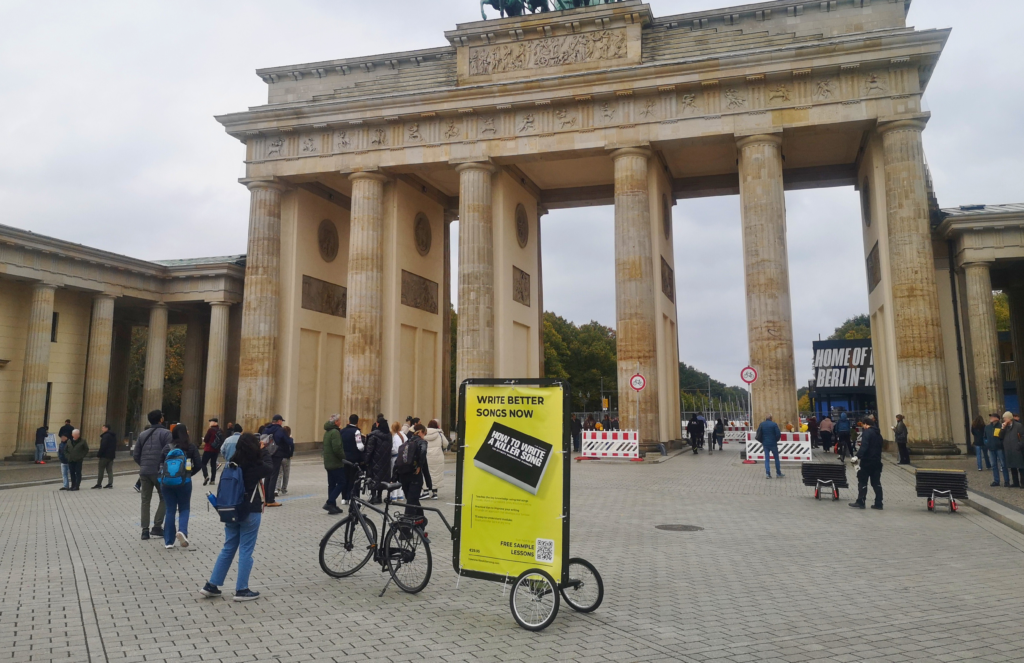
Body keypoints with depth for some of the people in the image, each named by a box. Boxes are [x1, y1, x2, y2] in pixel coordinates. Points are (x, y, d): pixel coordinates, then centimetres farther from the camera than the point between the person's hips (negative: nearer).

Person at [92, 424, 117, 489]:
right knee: (109, 470, 8)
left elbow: (103, 447, -20)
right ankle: (110, 483, 5)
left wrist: (98, 455, -15)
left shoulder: (106, 436, -15)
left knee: (101, 470, 0)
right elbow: (115, 446, 18)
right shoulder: (113, 436, 14)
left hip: (105, 455, -8)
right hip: (111, 455, 8)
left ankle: (99, 484, 3)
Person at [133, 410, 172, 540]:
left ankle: (145, 530, 6)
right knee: (164, 498, 9)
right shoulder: (165, 433, -6)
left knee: (145, 500, 9)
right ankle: (157, 526, 2)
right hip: (159, 471, -5)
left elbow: (135, 454, 12)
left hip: (144, 471, 5)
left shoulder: (143, 434, 14)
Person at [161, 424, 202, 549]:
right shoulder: (191, 447, -2)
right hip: (184, 482, -2)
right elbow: (198, 465, -5)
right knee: (184, 508, 13)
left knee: (170, 510, 10)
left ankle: (168, 541, 12)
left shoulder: (167, 448, 3)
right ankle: (182, 531, -12)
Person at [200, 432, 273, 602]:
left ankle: (211, 586, 19)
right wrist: (263, 450, 13)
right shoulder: (255, 466, -16)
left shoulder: (232, 463, -1)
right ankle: (241, 590, 9)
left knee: (228, 549, 16)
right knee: (246, 551, 3)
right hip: (250, 512, -6)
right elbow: (270, 468, 4)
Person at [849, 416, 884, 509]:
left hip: (867, 461, -7)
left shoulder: (867, 432, -13)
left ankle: (860, 502, 5)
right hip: (877, 461, 8)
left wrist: (858, 457, -30)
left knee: (862, 482, 1)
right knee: (876, 483, 9)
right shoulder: (878, 433, 14)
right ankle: (878, 503, 9)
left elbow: (864, 446, -25)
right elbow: (879, 448, 20)